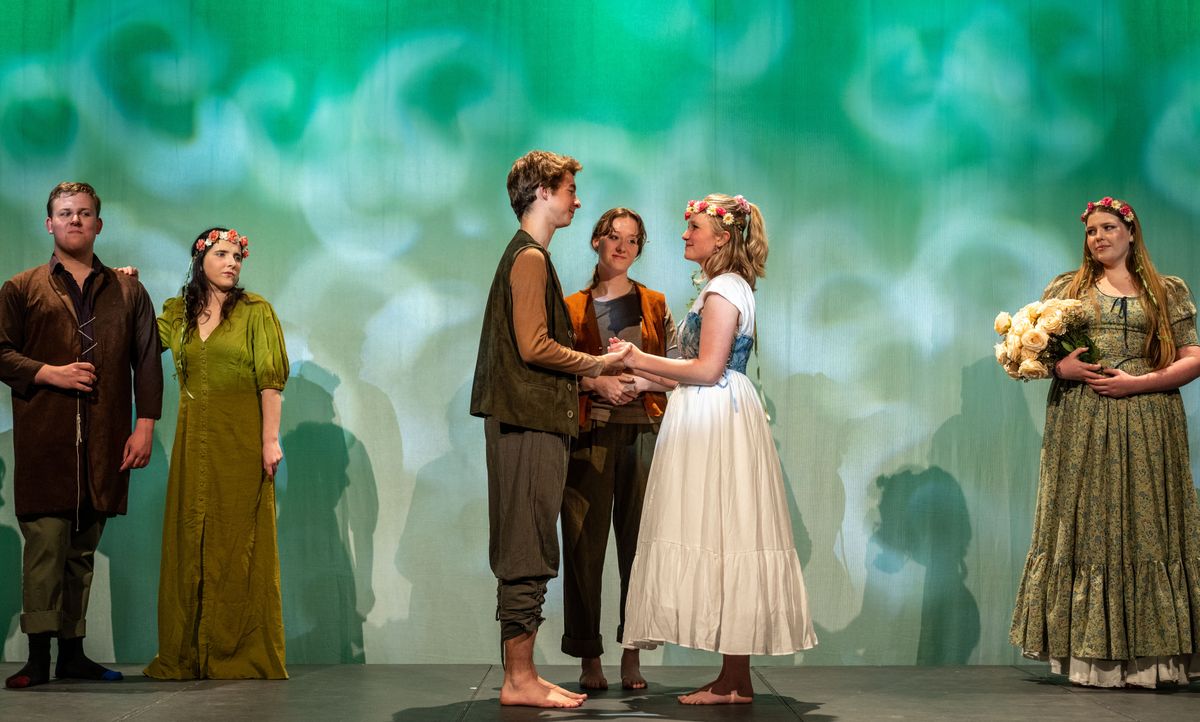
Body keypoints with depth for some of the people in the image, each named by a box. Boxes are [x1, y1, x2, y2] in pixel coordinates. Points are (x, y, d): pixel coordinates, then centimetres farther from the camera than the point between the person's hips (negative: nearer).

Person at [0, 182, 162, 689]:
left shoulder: (128, 292, 16)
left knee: (84, 549, 6)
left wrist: (145, 426, 2)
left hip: (105, 441, 2)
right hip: (44, 439, -2)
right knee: (45, 543, -9)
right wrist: (48, 373, -10)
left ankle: (73, 652, 11)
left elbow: (147, 362, 11)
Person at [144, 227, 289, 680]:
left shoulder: (255, 311, 0)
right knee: (190, 541, 6)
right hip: (194, 439, 4)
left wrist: (271, 439, -14)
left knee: (239, 541, -2)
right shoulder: (177, 313, 11)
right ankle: (189, 654, 13)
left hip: (241, 438, -4)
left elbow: (270, 380, -6)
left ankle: (243, 653, 4)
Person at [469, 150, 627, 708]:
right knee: (527, 556, -8)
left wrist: (593, 377, 15)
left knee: (525, 557, 10)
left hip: (534, 420, 10)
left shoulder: (528, 256, 22)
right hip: (528, 423, -10)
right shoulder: (530, 257, -10)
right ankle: (519, 680, -5)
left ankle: (522, 676, 14)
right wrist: (596, 364, -7)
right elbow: (534, 347, -18)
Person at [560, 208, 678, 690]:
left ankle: (632, 656, 6)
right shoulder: (573, 307, 11)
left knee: (639, 541, -1)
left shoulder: (655, 305, 14)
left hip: (643, 431, 1)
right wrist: (597, 381, -9)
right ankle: (589, 659, 3)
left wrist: (638, 379, -8)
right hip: (590, 433, -1)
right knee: (584, 542, -3)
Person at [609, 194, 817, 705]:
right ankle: (734, 677, 9)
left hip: (716, 422, -10)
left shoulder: (723, 290, -10)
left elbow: (708, 369, -18)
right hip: (713, 420, 10)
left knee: (720, 538, -10)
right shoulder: (729, 287, 21)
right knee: (726, 544, 7)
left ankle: (734, 682, -8)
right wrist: (644, 370, 16)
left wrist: (642, 361, -10)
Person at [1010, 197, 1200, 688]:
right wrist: (1062, 366, -8)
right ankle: (1090, 652, 0)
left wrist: (1139, 382, -11)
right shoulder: (1066, 288, 14)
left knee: (1146, 531, -3)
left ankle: (1150, 655, 1)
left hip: (1146, 431, -1)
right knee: (1086, 530, -3)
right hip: (1081, 430, 1)